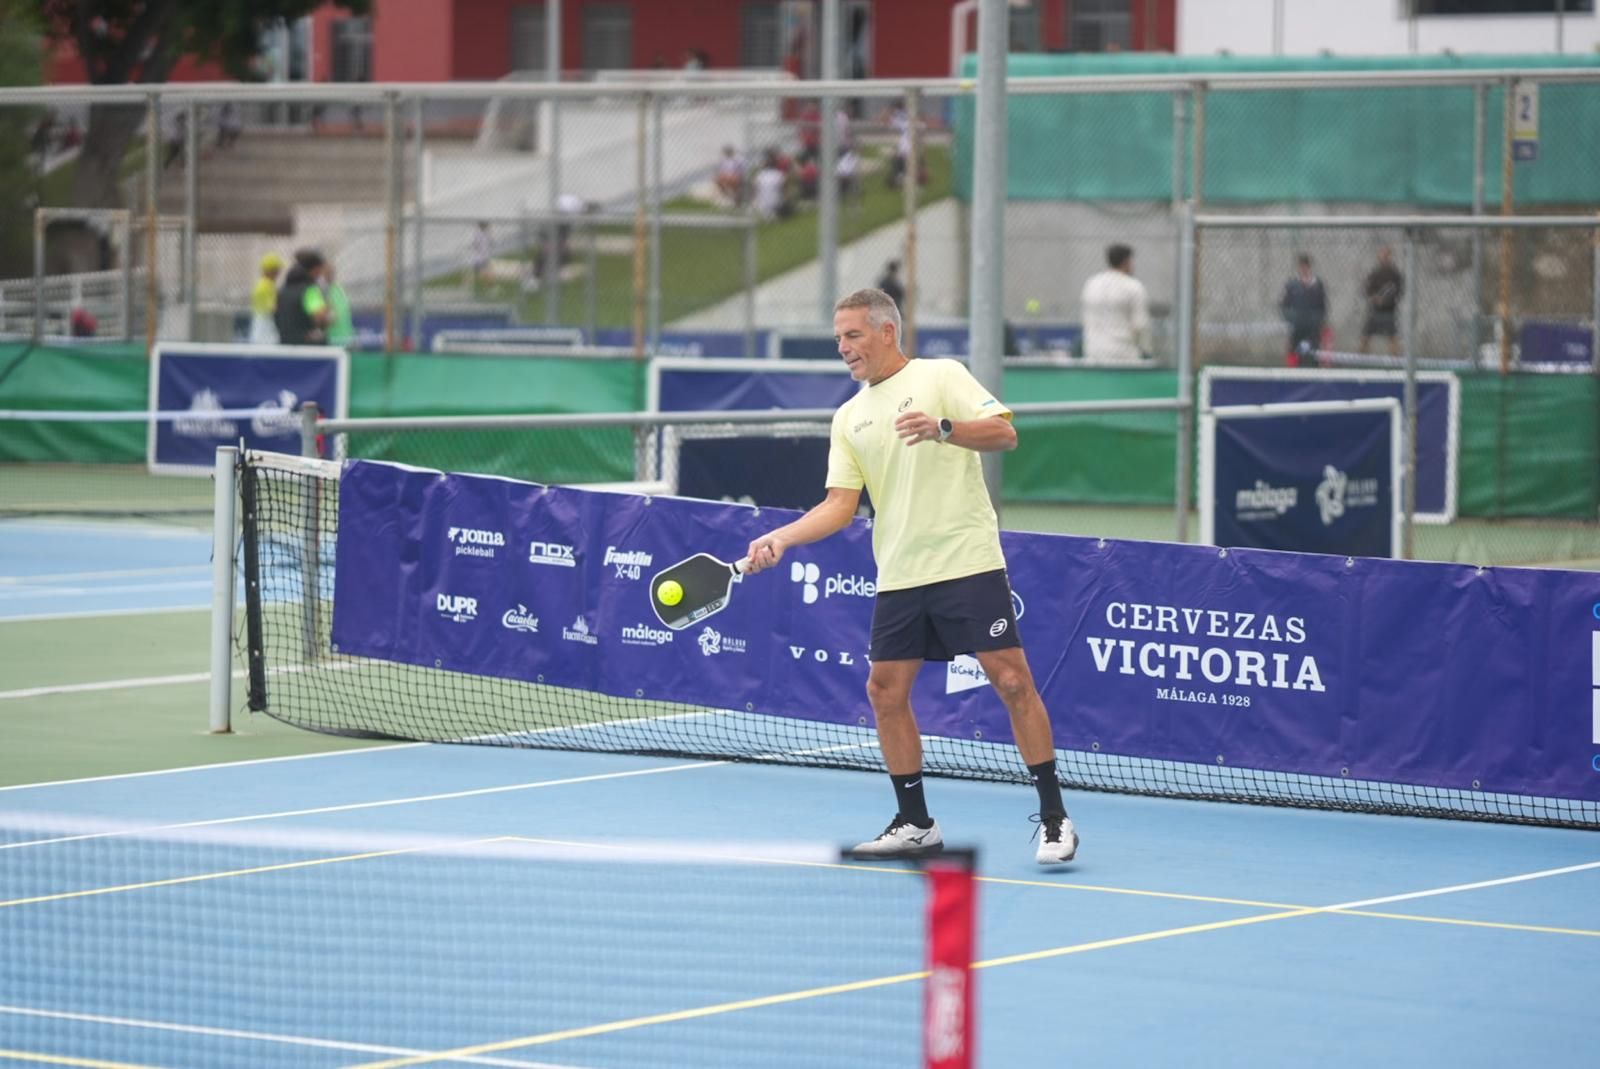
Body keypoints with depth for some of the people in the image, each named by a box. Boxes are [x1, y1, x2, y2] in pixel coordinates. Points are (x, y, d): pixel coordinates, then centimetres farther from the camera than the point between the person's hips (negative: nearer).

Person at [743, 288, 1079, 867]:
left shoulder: (942, 377, 0)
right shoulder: (848, 418, 15)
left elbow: (1003, 432, -11)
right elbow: (840, 505, 9)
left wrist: (942, 428, -27)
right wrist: (782, 537, -5)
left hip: (967, 563, -6)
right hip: (899, 576, 6)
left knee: (1011, 680, -9)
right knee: (885, 690, 3)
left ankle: (1055, 818, -3)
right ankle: (915, 824, 15)